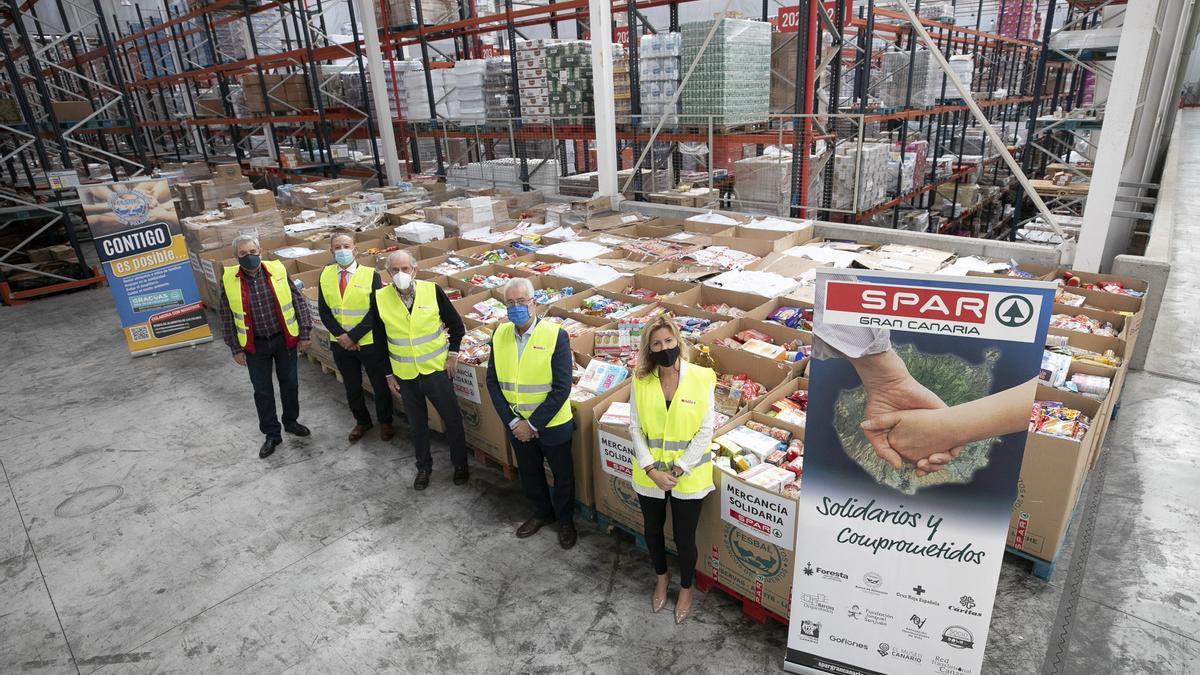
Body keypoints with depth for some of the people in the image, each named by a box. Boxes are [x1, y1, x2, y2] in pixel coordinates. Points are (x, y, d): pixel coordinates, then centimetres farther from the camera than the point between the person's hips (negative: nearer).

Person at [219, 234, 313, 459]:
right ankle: (272, 434, 24)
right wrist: (235, 349, 0)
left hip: (284, 339, 0)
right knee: (262, 390, 9)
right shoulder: (229, 280, -8)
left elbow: (299, 302, -4)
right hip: (255, 345, 0)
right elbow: (227, 318, 0)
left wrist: (304, 335, -4)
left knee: (290, 383, 13)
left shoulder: (277, 270, -10)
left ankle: (291, 421, 36)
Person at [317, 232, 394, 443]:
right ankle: (362, 421, 40)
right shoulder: (325, 275, 0)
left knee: (380, 384, 10)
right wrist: (340, 335, -13)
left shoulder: (371, 275, -11)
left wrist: (354, 336, -19)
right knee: (351, 386, 18)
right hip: (340, 343, 3)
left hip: (369, 341, -3)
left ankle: (385, 422, 34)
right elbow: (323, 310, -1)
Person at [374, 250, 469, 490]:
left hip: (436, 369, -1)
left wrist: (452, 353, -4)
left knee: (452, 419, 9)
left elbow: (456, 324, 1)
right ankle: (423, 466, 37)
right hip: (404, 375, 1)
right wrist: (388, 374, 3)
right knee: (417, 425, 16)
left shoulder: (432, 291, -12)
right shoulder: (380, 299, -8)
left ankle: (460, 464, 30)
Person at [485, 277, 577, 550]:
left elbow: (562, 388, -20)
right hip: (517, 424, 4)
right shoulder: (500, 335, -5)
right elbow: (492, 381, -2)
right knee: (529, 473, 24)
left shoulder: (556, 335, -20)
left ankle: (565, 519, 43)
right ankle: (541, 512, 50)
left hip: (552, 424, -4)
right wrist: (512, 421, -10)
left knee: (562, 475, 17)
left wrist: (533, 424, -18)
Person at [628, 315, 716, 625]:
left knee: (684, 537, 12)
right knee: (652, 530, 21)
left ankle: (686, 588, 42)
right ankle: (661, 577, 51)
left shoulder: (701, 378, -14)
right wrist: (652, 470, -13)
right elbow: (635, 428, -5)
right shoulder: (640, 381, -8)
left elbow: (705, 431, -12)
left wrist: (677, 470, -15)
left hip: (689, 476, -2)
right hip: (649, 475, 3)